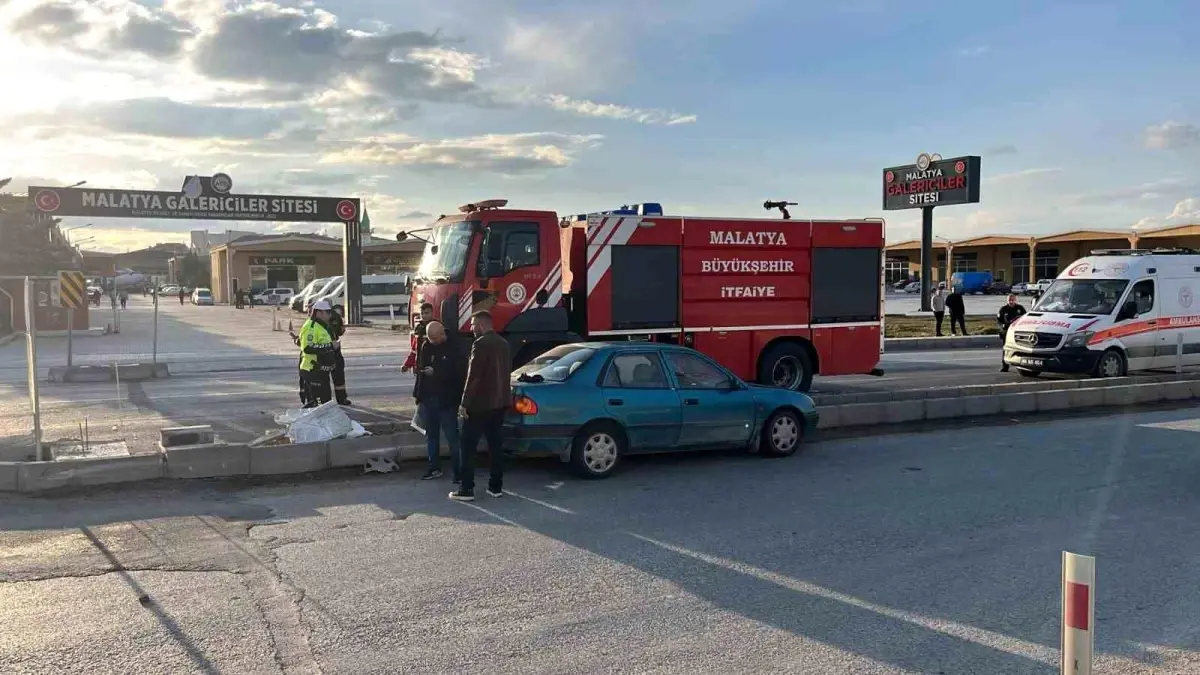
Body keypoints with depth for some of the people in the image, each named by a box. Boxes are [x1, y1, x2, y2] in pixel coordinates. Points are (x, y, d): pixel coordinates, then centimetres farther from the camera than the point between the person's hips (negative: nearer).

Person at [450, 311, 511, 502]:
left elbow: (473, 376, -18)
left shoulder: (480, 344, -15)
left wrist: (464, 403, -14)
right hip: (499, 402, 8)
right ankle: (496, 486, 16)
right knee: (495, 444, 13)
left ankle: (467, 489, -1)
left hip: (480, 403, -8)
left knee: (469, 446, -1)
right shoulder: (503, 344, 10)